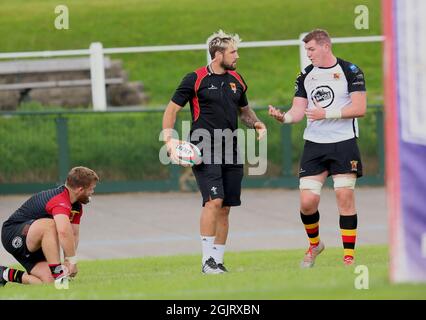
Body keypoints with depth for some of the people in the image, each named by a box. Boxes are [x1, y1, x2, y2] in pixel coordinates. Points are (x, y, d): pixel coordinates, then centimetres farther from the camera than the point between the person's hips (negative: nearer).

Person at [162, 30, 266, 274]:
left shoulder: (236, 80, 13)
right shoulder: (195, 79, -5)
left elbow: (244, 110, 28)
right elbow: (172, 110, 0)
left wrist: (257, 124, 8)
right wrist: (170, 139, -10)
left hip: (231, 153, 6)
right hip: (204, 152, -6)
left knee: (225, 208, 5)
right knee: (214, 200, -19)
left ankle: (218, 260, 12)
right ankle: (207, 260, -14)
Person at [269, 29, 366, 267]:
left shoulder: (350, 71, -3)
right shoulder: (305, 76, 11)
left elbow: (359, 108, -9)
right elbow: (299, 111, 7)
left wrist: (327, 113, -17)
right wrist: (283, 117, -15)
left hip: (344, 143, -4)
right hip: (314, 145, 4)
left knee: (345, 196, -8)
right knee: (308, 200, -5)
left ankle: (349, 256, -1)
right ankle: (314, 244, 22)